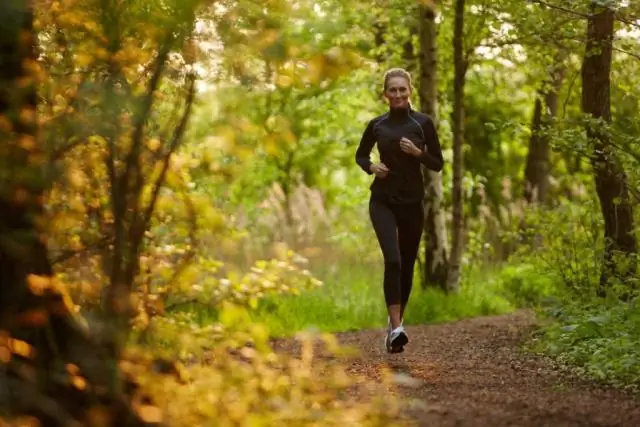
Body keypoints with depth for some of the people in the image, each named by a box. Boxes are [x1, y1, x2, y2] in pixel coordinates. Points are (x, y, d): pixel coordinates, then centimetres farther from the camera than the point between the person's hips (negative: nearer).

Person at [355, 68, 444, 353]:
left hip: (412, 202, 1)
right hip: (383, 201, -1)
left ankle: (396, 320, 32)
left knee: (407, 264, 10)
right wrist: (371, 167, -4)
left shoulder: (423, 123, -1)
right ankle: (395, 328, -25)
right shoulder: (377, 125, 2)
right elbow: (360, 155, 17)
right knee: (392, 260, -19)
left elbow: (438, 164, 1)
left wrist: (418, 152, -17)